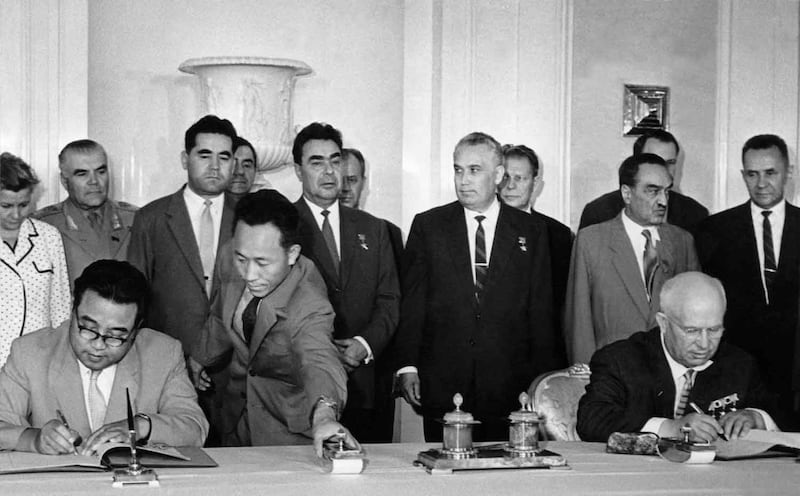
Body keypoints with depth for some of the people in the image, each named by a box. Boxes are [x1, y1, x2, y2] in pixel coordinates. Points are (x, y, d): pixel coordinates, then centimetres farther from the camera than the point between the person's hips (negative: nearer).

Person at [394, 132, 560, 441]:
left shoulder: (532, 232, 7)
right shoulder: (428, 226, 7)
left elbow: (541, 311, 6)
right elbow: (411, 303, 5)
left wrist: (542, 380, 0)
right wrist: (407, 366, -3)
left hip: (509, 389, 0)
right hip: (442, 387, 0)